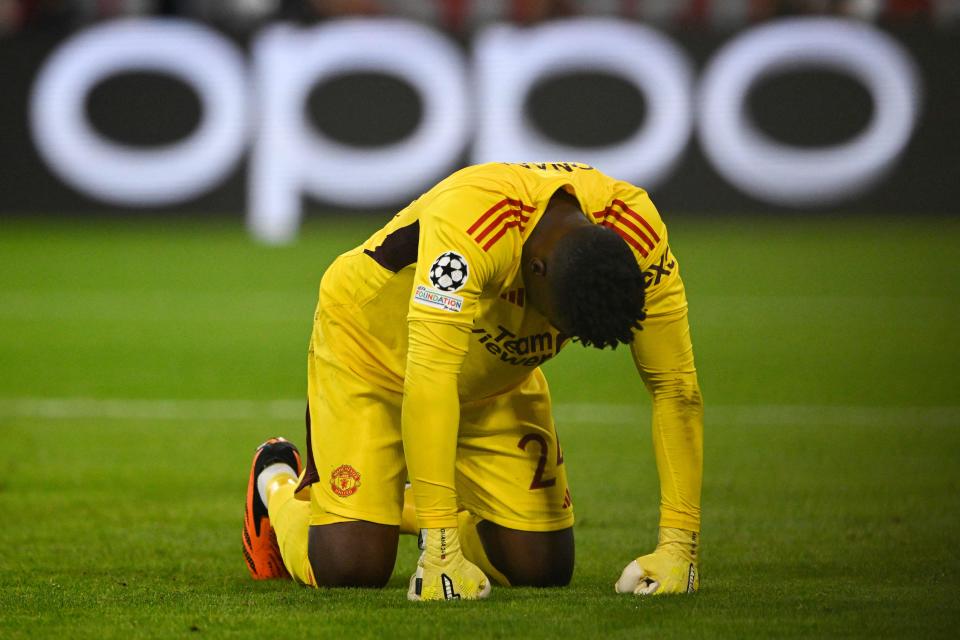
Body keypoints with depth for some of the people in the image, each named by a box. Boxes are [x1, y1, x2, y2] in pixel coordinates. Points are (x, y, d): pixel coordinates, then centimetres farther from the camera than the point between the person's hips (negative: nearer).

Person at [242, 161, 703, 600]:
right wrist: (439, 549, -50)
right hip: (369, 349, -5)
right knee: (349, 568, -16)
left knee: (543, 569, -4)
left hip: (496, 381, 5)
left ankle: (404, 508, 26)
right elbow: (428, 381, -47)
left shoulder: (639, 241, -28)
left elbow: (675, 386, -22)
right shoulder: (469, 225, -43)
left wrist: (678, 545, -29)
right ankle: (278, 486, 20)